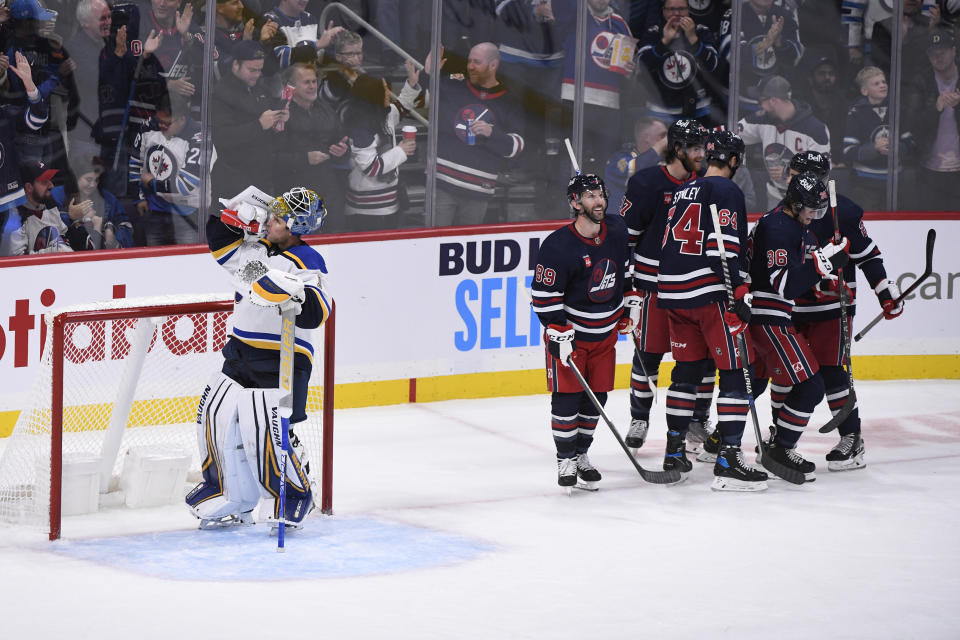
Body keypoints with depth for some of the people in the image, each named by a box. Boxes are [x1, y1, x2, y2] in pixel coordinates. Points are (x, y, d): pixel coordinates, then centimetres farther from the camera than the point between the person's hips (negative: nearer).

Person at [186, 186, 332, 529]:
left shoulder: (306, 262, -14)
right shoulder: (256, 249, 9)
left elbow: (316, 314, -23)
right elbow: (222, 245, 20)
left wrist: (298, 293, -41)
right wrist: (235, 217, 2)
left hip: (280, 362, -8)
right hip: (241, 354, 8)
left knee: (265, 431, -12)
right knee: (217, 417, 6)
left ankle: (294, 499, 9)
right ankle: (235, 501, 19)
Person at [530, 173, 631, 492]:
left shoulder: (617, 230, -3)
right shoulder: (558, 246, -22)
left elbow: (626, 270, 16)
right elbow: (544, 295, -18)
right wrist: (559, 335, -22)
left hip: (605, 331, 5)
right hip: (568, 332, -5)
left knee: (596, 397, 7)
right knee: (567, 396, -7)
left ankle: (581, 454, 21)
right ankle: (566, 460, 5)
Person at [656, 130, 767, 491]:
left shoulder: (684, 192, 18)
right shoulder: (726, 191, -8)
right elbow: (724, 248, -18)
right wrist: (738, 297, -19)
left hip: (673, 294, 8)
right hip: (710, 294, -8)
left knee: (687, 370, 18)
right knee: (735, 372, -6)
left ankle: (673, 452, 22)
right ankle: (728, 462, -14)